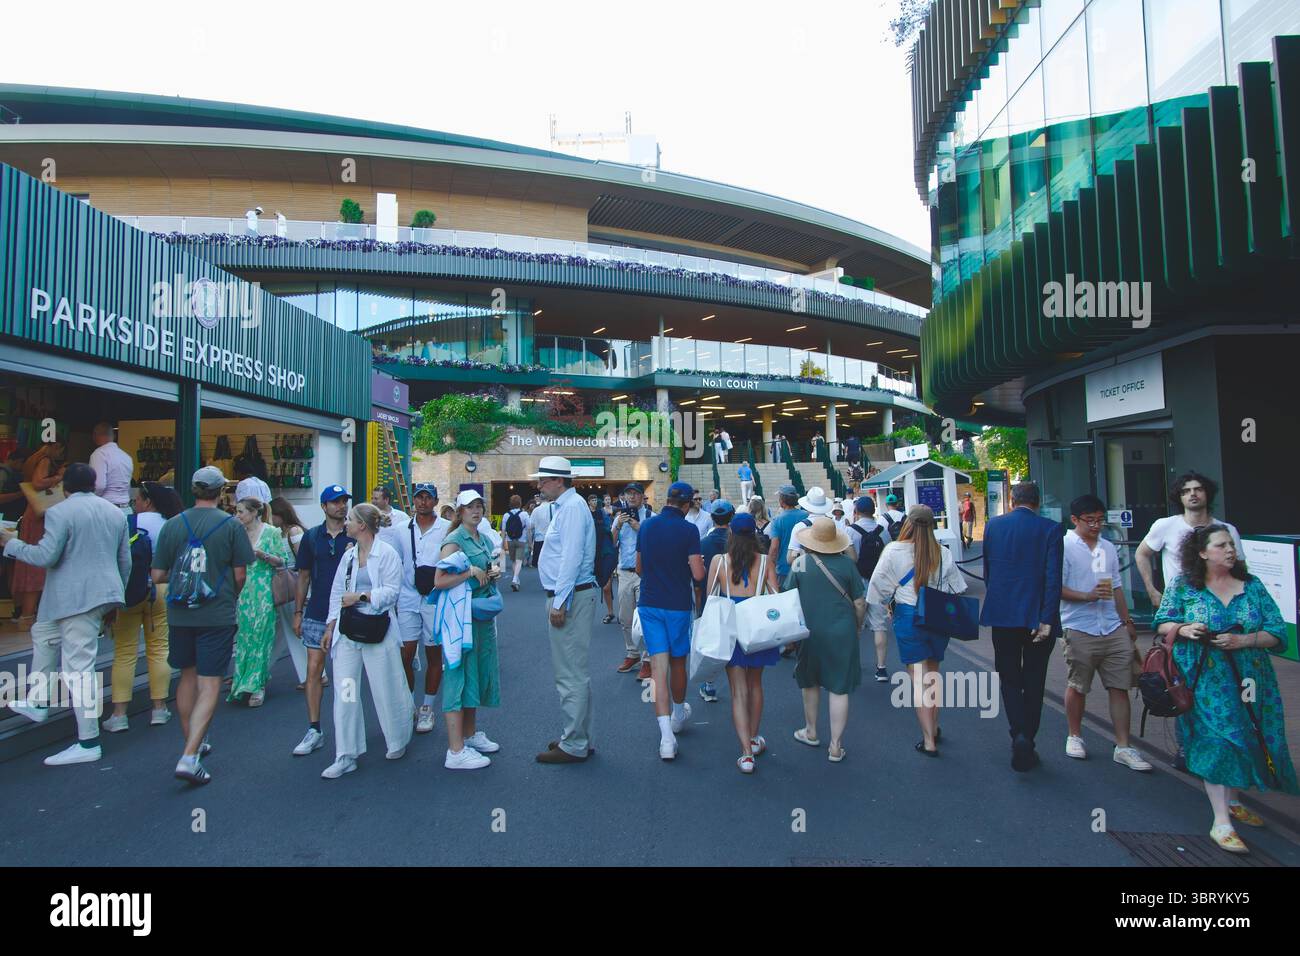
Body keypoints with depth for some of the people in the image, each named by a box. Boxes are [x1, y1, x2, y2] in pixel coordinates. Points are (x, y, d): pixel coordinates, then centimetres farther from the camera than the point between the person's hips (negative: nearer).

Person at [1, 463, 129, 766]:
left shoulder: (59, 512, -10)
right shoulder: (115, 512, 12)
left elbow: (46, 556, -14)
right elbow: (125, 562, 15)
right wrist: (114, 601, 24)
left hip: (75, 599, -8)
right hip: (104, 594, 8)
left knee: (79, 668, -4)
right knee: (43, 634, 30)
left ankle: (89, 743, 0)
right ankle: (37, 702, 41)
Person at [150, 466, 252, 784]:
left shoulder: (173, 525, 0)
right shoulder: (231, 525, -7)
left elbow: (157, 575, 2)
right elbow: (239, 574, -5)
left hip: (179, 615, 4)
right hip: (217, 615, -3)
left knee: (188, 676, 20)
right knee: (209, 685, 1)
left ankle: (192, 742, 34)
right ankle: (189, 757, -7)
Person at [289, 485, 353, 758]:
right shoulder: (312, 537, 6)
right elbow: (304, 576, 10)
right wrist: (298, 612, 8)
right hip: (317, 613, 2)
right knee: (314, 669, 1)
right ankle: (314, 730, 10)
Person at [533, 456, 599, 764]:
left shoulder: (572, 508, -14)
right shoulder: (565, 506, 18)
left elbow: (571, 558, -21)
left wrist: (559, 602, -22)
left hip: (570, 597, -11)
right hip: (569, 596, 11)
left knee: (570, 674, -4)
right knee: (575, 671, 17)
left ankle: (573, 746, 6)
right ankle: (579, 738, 28)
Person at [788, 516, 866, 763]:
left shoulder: (800, 563, -8)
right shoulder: (847, 563, -7)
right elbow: (859, 604, -3)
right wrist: (856, 628, 14)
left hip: (809, 633, 1)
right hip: (842, 633, -1)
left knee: (810, 683, 21)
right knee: (839, 689, 6)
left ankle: (811, 732, 37)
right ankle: (835, 747, 11)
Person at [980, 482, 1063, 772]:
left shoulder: (993, 526, 2)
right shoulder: (1050, 529, -5)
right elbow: (1053, 577, -12)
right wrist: (1047, 619, -12)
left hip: (1002, 616, 1)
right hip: (1036, 616, -1)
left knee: (1009, 679, 12)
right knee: (1033, 682, 12)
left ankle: (1019, 734, -6)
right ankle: (1028, 743, 18)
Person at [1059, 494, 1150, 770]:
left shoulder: (1108, 548, 12)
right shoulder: (1064, 547, -7)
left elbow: (1116, 588, 19)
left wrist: (1127, 622, 18)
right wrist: (1088, 596, -22)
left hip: (1114, 629, 5)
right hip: (1080, 630, -5)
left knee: (1120, 687, 4)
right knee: (1077, 687, 8)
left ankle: (1123, 747, 12)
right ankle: (1075, 736, 26)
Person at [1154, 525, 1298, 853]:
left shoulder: (1253, 586, 5)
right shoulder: (1182, 586, -1)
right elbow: (1162, 624, 2)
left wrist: (1242, 640, -16)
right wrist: (1184, 630, -18)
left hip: (1250, 681, 4)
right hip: (1207, 681, -3)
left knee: (1242, 738, 12)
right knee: (1217, 741, -8)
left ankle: (1232, 801, 34)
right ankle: (1221, 822, -3)